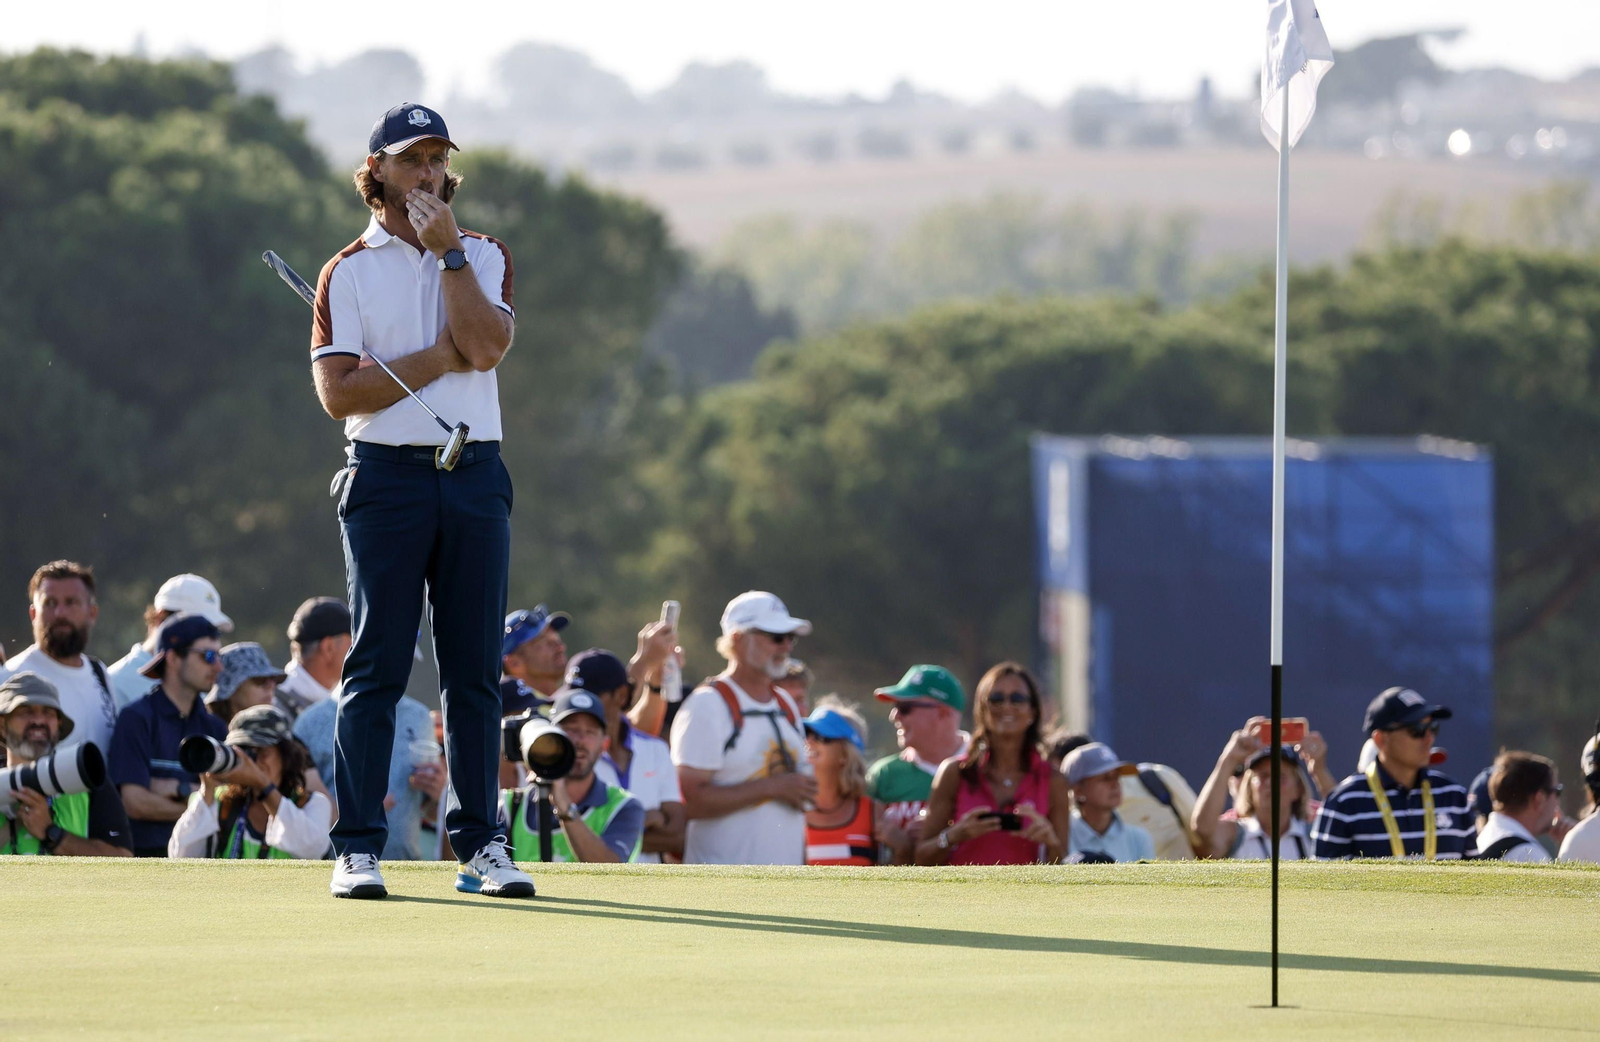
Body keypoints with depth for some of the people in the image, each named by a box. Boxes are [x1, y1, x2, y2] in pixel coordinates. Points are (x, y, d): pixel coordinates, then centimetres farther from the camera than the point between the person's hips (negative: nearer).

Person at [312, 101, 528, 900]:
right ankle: (357, 847, -4)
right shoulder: (348, 272, 5)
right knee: (377, 667, -5)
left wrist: (447, 250, -7)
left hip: (475, 477, 2)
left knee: (475, 669, 2)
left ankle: (480, 845, 6)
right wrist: (440, 359, -8)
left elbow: (486, 346, -7)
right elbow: (338, 391, -6)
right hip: (386, 476, -2)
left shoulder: (483, 257, 13)